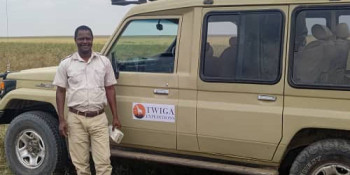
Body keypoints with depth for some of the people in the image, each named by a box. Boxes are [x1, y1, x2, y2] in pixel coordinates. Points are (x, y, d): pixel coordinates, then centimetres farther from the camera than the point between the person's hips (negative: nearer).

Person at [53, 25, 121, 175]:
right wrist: (61, 120, -3)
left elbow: (110, 90, 8)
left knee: (103, 162, -1)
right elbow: (60, 92, 4)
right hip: (76, 119, 0)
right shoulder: (66, 64, 1)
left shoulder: (104, 62, 4)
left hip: (99, 118, 0)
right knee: (80, 163, 9)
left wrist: (115, 117, 4)